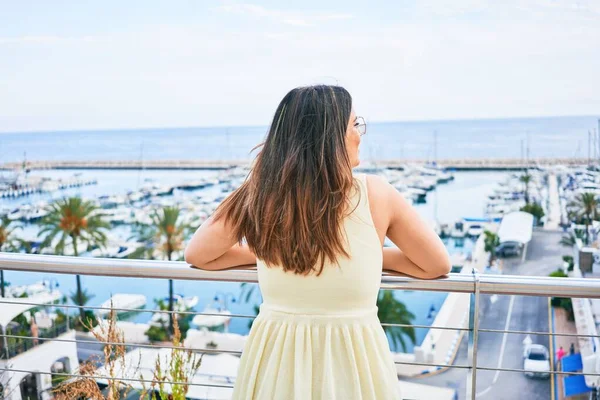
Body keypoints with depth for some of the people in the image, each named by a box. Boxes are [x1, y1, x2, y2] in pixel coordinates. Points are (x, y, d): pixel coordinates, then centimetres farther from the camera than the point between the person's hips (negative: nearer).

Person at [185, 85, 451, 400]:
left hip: (275, 362, 2)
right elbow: (438, 265, 1)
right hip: (353, 364, -1)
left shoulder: (259, 195, -8)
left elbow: (196, 255, 7)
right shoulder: (374, 193, -12)